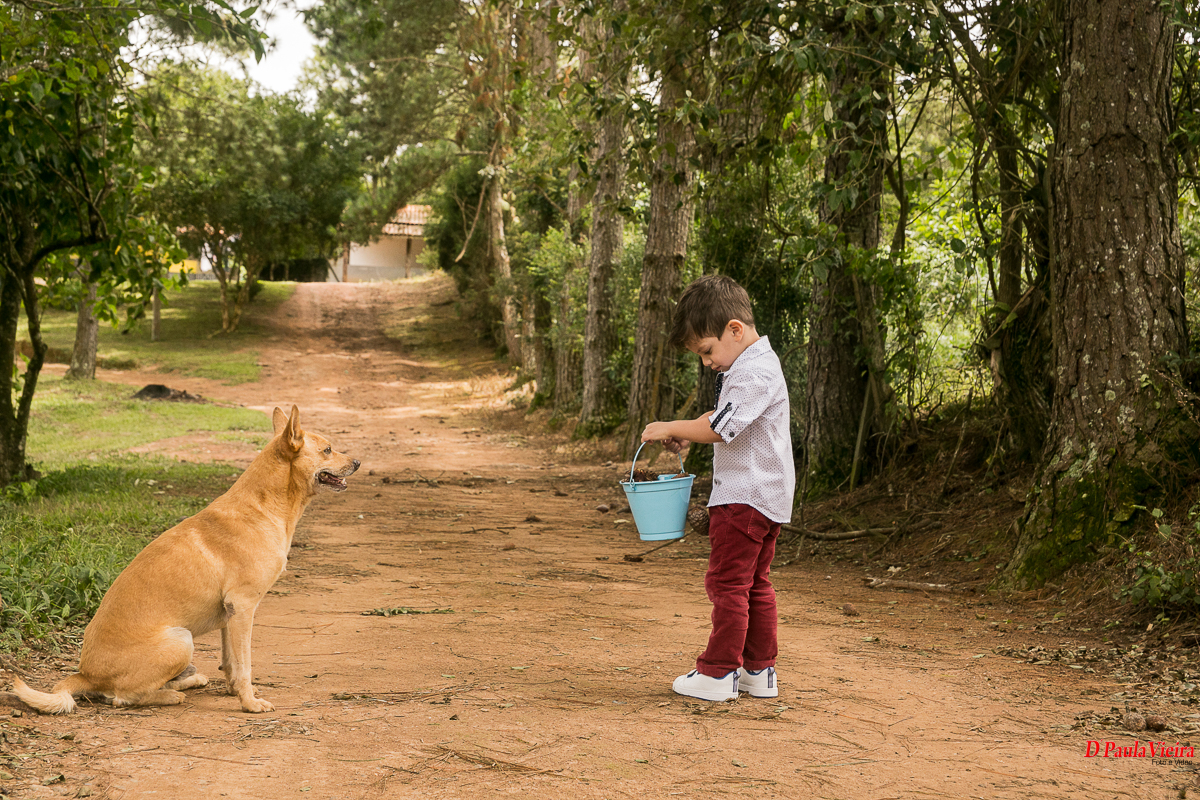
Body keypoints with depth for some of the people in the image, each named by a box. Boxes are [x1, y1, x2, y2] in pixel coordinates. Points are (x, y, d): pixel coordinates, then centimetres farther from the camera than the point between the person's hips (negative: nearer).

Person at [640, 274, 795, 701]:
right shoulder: (748, 366, 14)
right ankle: (759, 670, 20)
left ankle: (719, 672, 1)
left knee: (727, 582, -5)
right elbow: (723, 416, 26)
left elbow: (720, 427, -26)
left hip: (745, 497, -11)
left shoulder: (755, 373, -19)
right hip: (764, 495, 11)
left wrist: (671, 428, -14)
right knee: (755, 585, 14)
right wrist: (686, 433, 11)